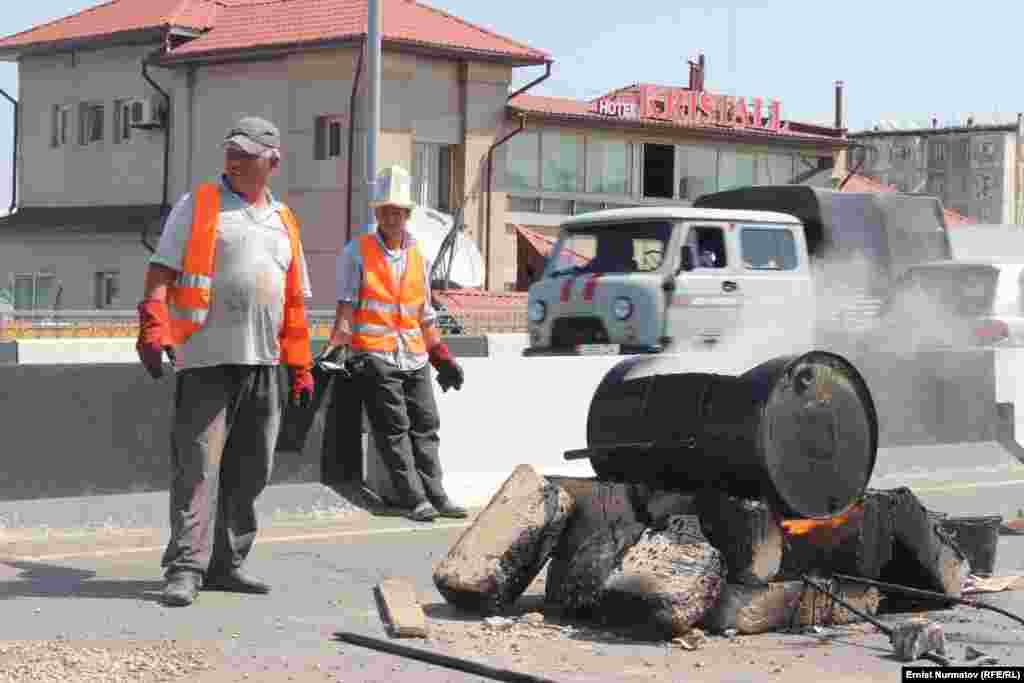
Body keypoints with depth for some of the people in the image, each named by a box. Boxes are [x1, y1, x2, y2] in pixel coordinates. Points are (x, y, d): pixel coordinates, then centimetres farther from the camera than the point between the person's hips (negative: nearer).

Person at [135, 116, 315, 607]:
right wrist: (153, 326, -18)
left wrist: (300, 367, 15)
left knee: (249, 470, 7)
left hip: (264, 364, 5)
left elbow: (295, 303, 21)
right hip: (206, 360, -5)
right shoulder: (197, 206, 5)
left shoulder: (284, 223, 18)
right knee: (198, 466, -9)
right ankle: (186, 567, -10)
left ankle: (225, 564, 15)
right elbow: (161, 271, -2)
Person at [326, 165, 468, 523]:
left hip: (414, 357, 5)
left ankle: (435, 495, 9)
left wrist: (442, 357, 18)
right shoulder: (357, 252, 1)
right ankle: (413, 499, -6)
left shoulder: (419, 258, 14)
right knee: (394, 429, -6)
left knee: (425, 426, 5)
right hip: (374, 355, -5)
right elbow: (346, 304, -3)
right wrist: (338, 341, -17)